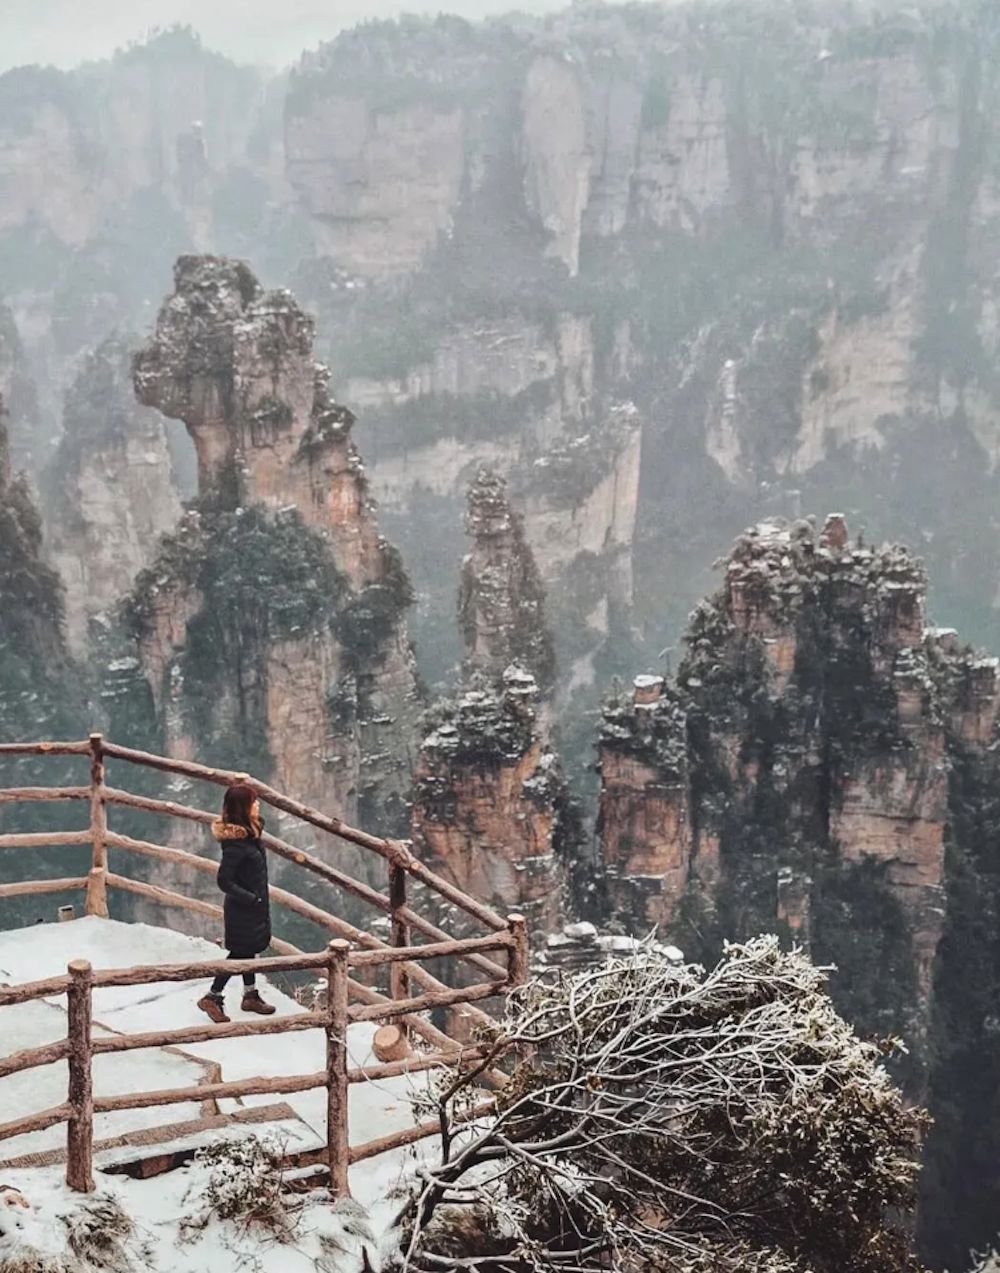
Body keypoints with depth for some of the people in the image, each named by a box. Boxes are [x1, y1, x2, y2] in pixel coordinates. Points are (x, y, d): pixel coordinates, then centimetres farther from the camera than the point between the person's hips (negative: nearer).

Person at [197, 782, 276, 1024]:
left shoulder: (250, 832, -1)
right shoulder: (235, 842, -29)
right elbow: (224, 881, -27)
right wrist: (251, 898, -21)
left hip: (255, 904, 9)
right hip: (242, 908, -9)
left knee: (247, 950, 20)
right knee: (239, 953, 3)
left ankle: (251, 995, 34)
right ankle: (212, 998, 16)